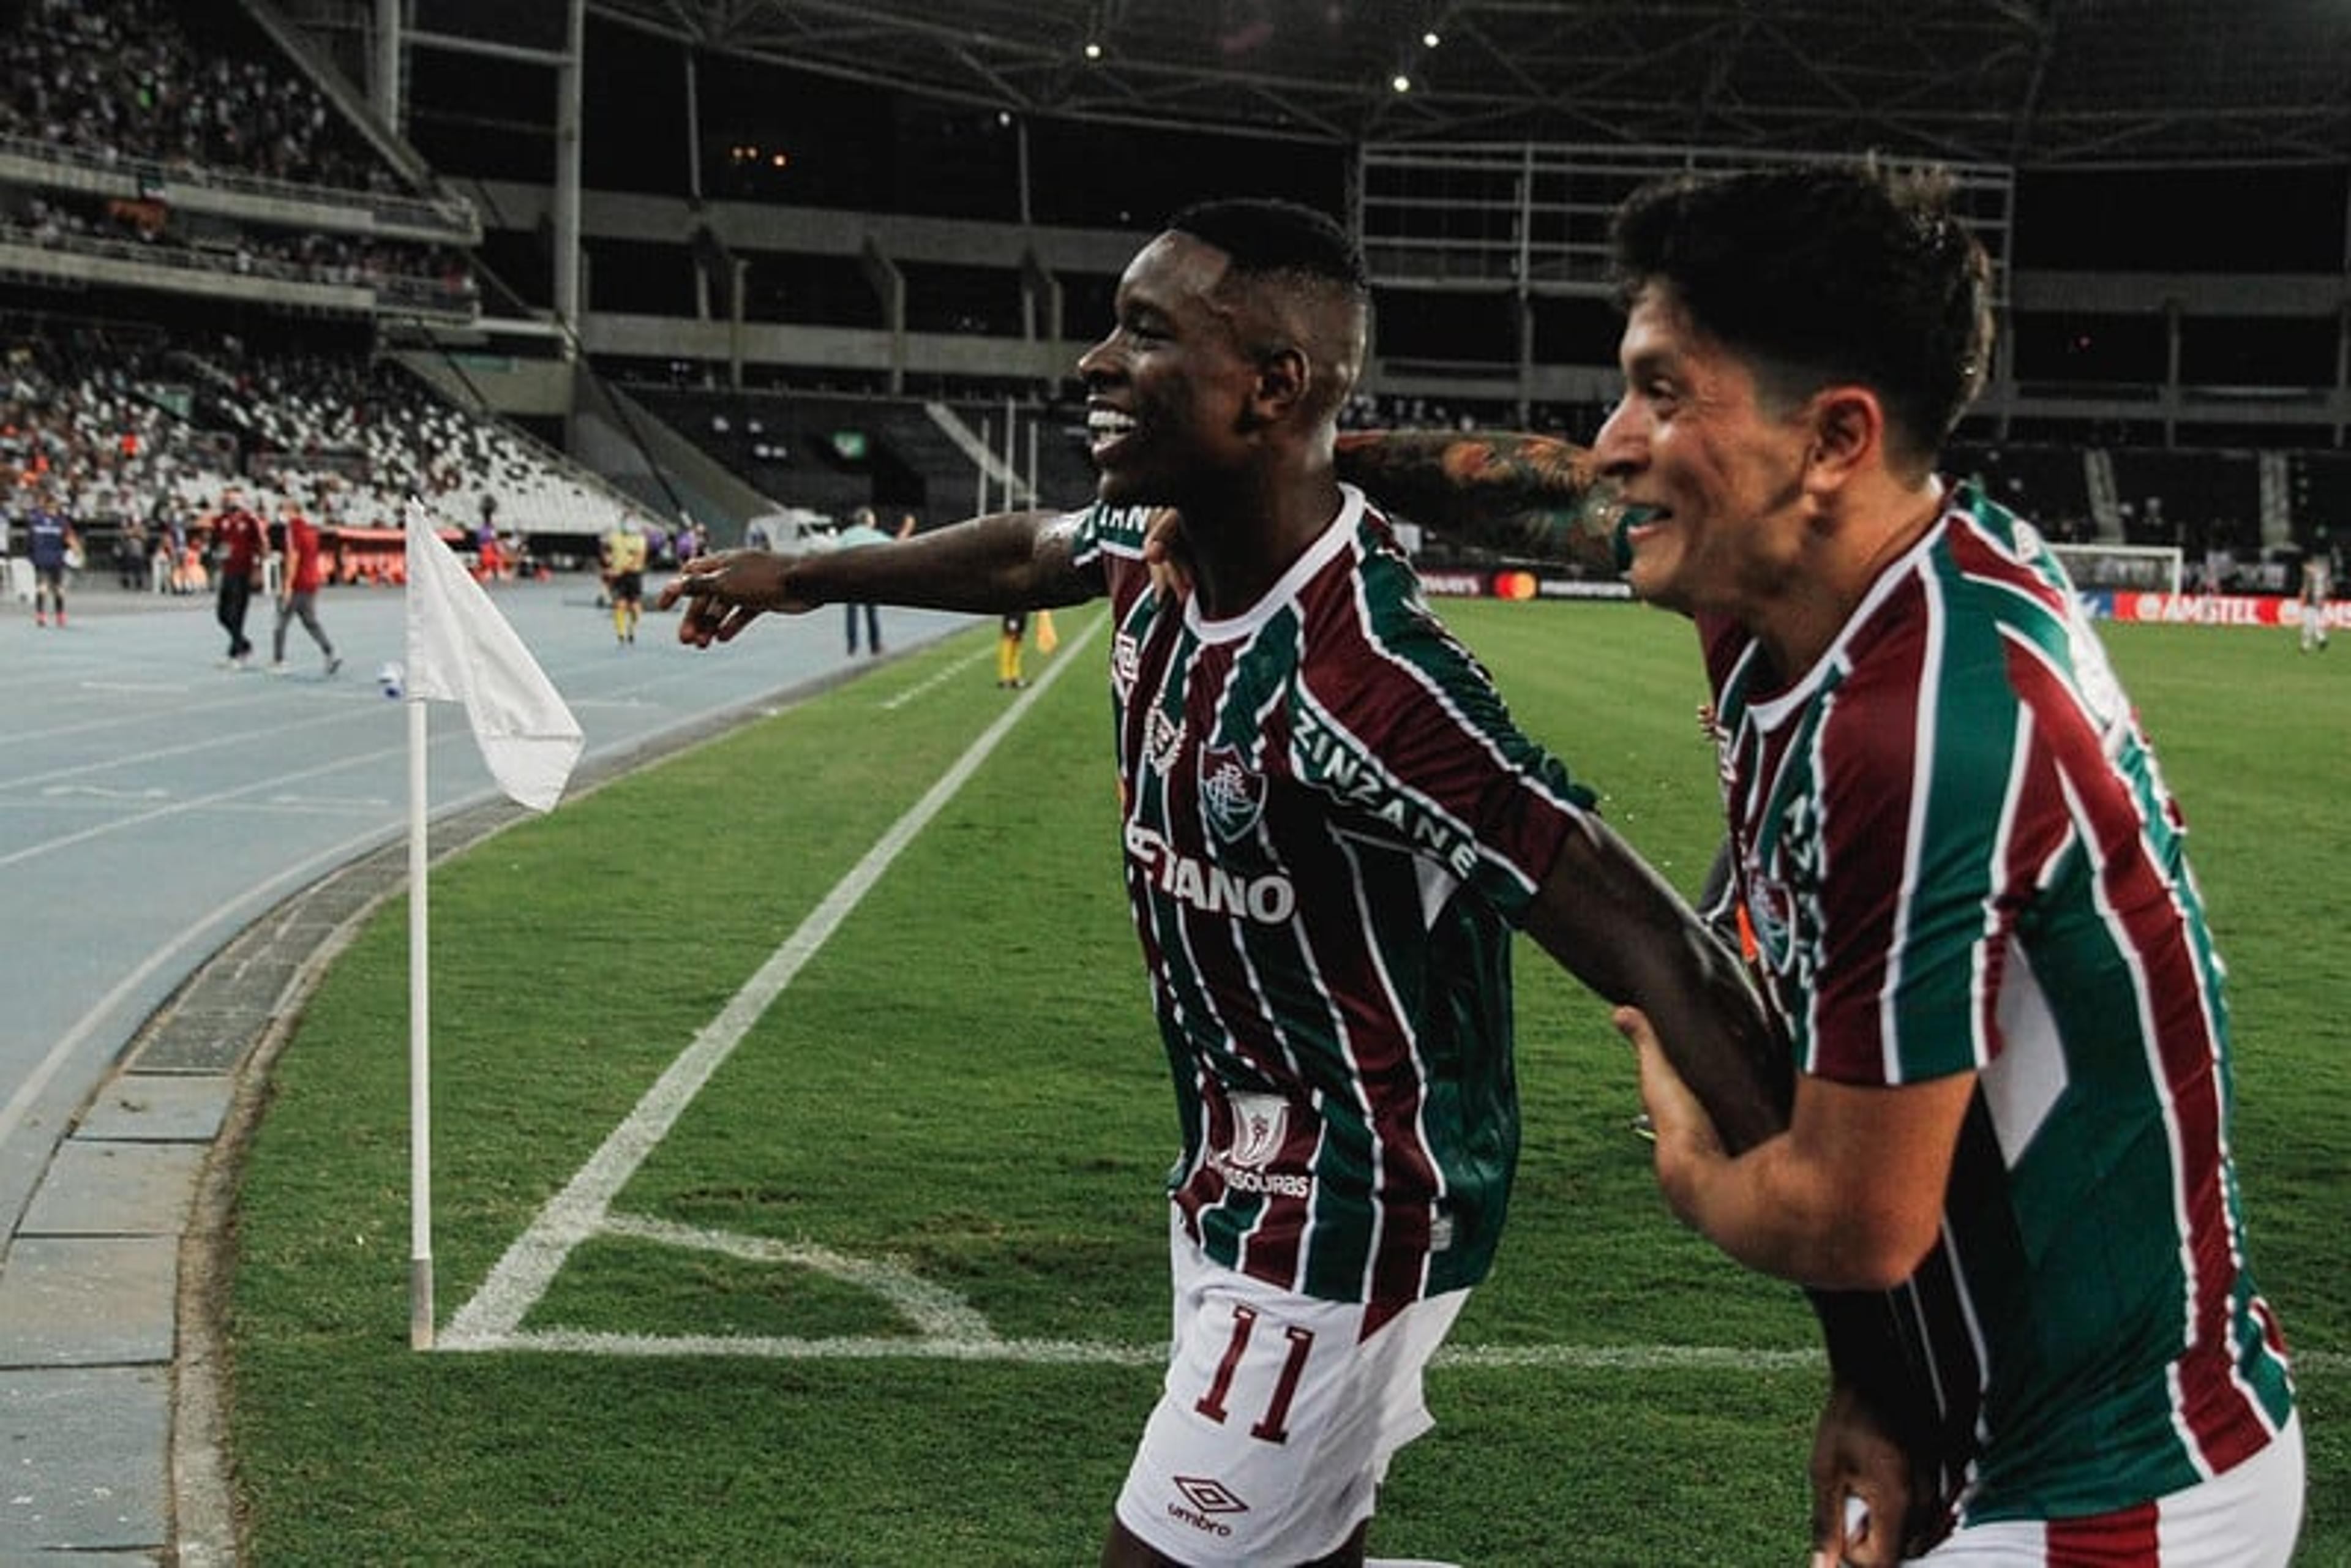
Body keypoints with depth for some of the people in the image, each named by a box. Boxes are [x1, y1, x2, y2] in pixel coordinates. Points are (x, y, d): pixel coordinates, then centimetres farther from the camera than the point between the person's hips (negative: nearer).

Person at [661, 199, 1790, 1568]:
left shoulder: (1361, 675, -31)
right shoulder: (1161, 554, -4)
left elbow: (1650, 950, -31)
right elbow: (1025, 553, 21)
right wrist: (808, 576, 36)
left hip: (1348, 1216, -9)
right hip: (1241, 1180, 9)